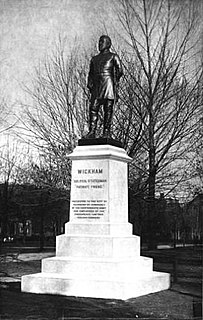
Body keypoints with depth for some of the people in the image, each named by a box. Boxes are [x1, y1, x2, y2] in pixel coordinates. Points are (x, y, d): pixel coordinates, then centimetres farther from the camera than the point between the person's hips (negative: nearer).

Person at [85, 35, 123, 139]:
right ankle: (91, 132, -11)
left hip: (108, 83, -5)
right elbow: (91, 74, 24)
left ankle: (106, 132, -8)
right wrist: (90, 84, 8)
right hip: (97, 86, 5)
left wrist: (115, 82, -6)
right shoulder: (94, 59, 26)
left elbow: (120, 71, 0)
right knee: (93, 107, -8)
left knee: (108, 109, -8)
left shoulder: (113, 56, 10)